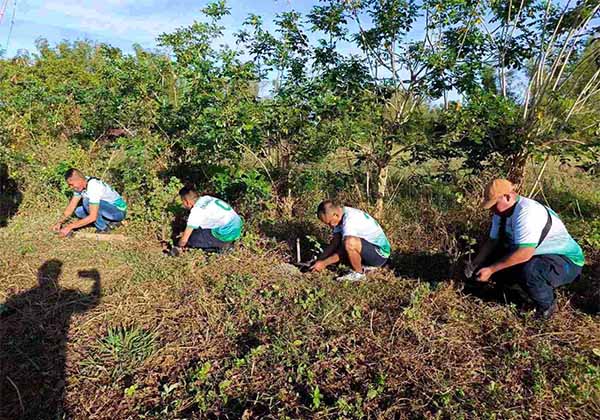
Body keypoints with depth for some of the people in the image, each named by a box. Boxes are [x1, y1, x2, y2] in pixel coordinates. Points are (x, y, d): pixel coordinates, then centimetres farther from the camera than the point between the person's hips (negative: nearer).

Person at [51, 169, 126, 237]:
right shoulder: (80, 185, -2)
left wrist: (70, 227, -27)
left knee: (87, 201, -25)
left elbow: (92, 217, -32)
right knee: (78, 211, 2)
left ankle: (103, 228, -10)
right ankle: (110, 222, 6)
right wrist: (60, 222, -7)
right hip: (107, 209, 9)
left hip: (119, 211, -9)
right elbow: (71, 206, 4)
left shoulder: (94, 187, -29)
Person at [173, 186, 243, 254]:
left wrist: (178, 248, 10)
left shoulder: (196, 211, -13)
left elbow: (184, 239, -9)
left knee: (191, 239, -4)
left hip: (227, 234, -9)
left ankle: (222, 245, -1)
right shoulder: (207, 198, 9)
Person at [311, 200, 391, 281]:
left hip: (380, 254, -9)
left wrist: (324, 263, -19)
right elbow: (334, 244, 1)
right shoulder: (340, 215, -1)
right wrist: (319, 260, -7)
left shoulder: (350, 220, -27)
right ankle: (366, 265, 13)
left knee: (349, 242, -34)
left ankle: (358, 273, -9)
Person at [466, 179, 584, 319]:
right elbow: (493, 241, 4)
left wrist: (491, 269, -32)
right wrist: (475, 264, -9)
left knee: (528, 272, -37)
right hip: (536, 256, 9)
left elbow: (524, 254, -37)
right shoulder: (501, 212, -2)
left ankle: (547, 305, -7)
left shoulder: (527, 212, -31)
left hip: (566, 261, -9)